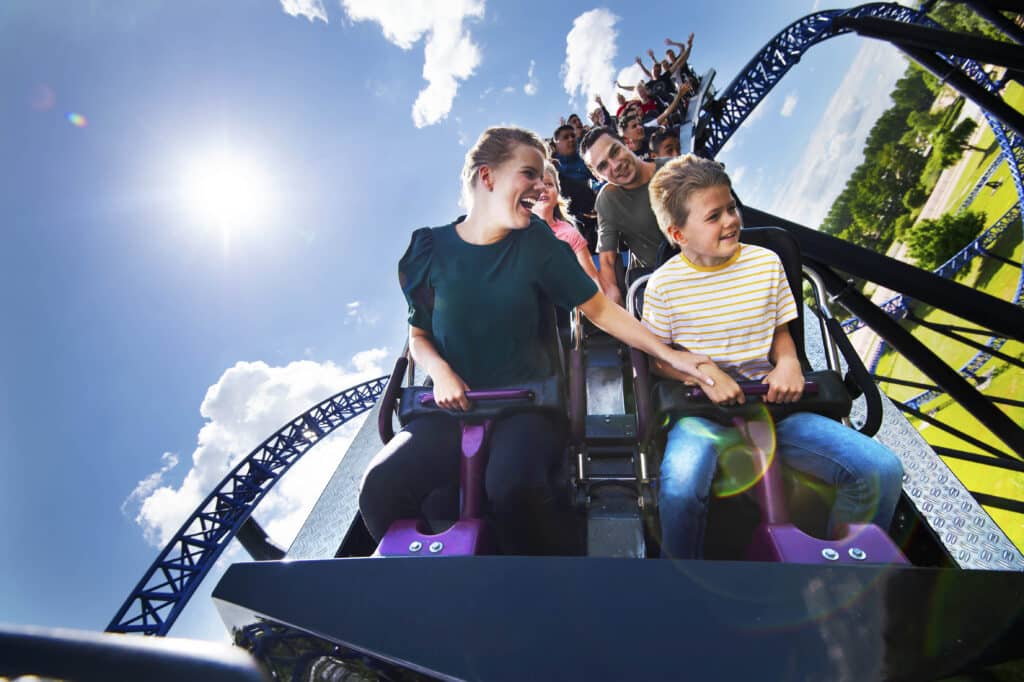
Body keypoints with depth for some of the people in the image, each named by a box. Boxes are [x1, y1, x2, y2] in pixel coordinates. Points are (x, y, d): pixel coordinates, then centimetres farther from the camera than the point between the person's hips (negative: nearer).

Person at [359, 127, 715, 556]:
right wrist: (440, 371, -11)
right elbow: (419, 334, 10)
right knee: (380, 488, -23)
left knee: (513, 486, -34)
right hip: (454, 409, 1)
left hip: (526, 404, -1)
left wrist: (670, 355, -4)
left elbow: (599, 309, 2)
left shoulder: (535, 241, 0)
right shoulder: (432, 248, 2)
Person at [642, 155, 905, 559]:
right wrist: (705, 373, -16)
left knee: (882, 471, -12)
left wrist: (788, 363, -7)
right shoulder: (665, 284, -4)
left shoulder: (766, 262, 6)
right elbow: (657, 358, 2)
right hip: (701, 409, -3)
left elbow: (780, 331, 16)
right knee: (679, 490, -36)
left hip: (770, 402, 4)